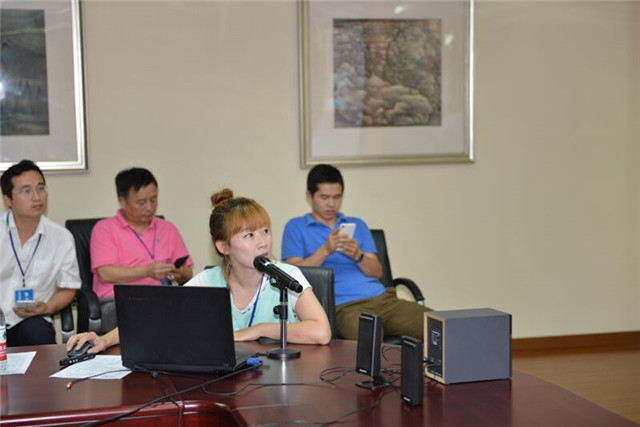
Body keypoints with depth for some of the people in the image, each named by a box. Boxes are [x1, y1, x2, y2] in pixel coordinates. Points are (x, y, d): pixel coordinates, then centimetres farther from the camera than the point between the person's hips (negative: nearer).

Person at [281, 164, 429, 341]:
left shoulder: (357, 225, 25)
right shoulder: (296, 227, 13)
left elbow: (377, 272, 15)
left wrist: (358, 256, -6)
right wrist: (326, 250, -13)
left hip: (381, 297, 5)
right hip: (343, 306, -5)